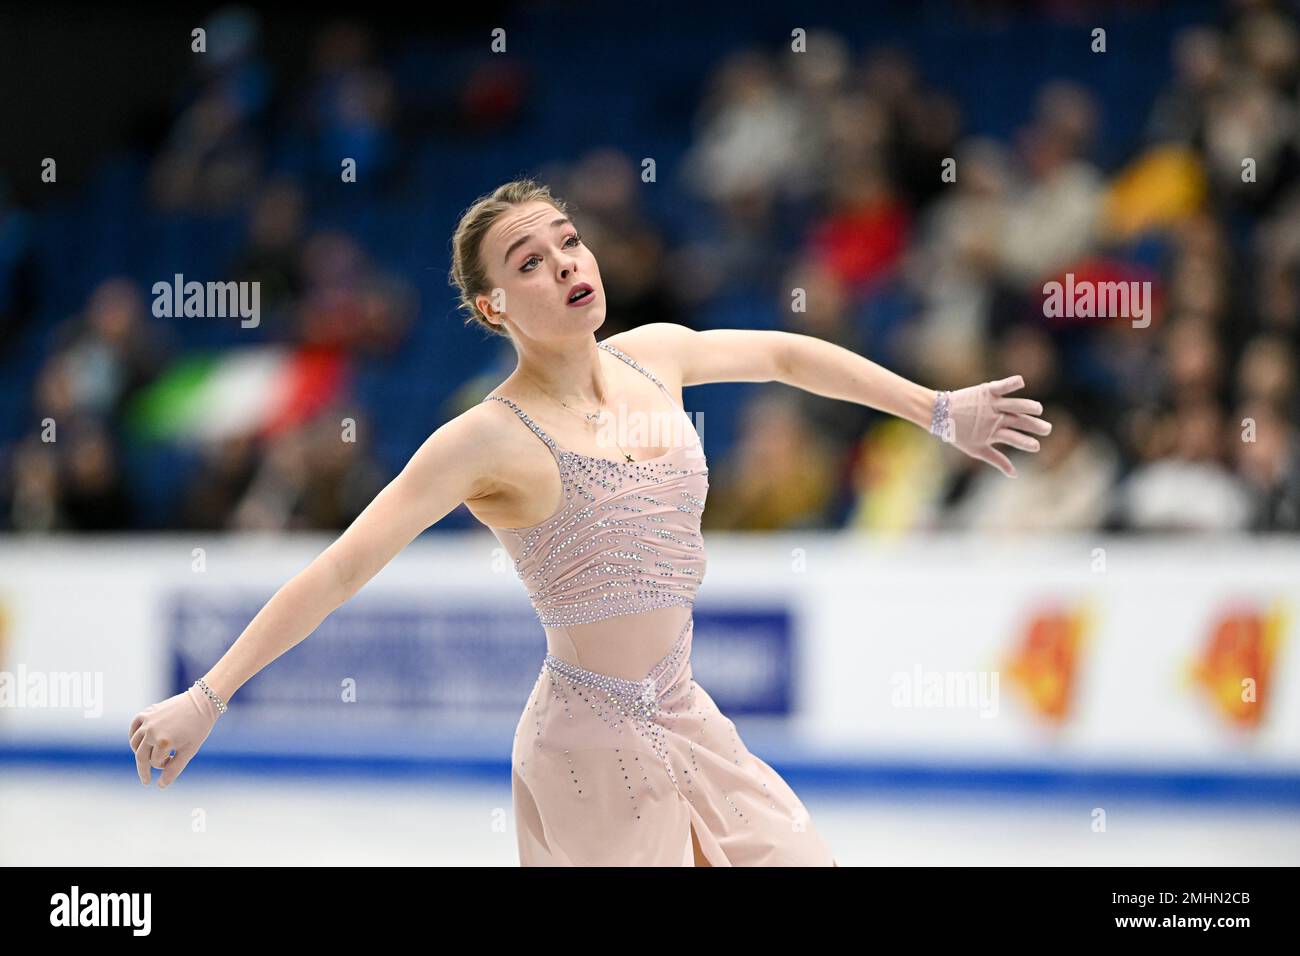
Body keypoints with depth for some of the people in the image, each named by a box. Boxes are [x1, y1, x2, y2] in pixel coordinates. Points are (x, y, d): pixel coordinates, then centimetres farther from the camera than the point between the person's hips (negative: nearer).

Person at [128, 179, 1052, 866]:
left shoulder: (655, 355, 1)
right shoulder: (491, 439, -17)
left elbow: (784, 353, 20)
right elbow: (339, 571, -20)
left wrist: (938, 411, 23)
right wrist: (207, 696, -26)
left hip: (685, 718, 7)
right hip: (594, 742, -7)